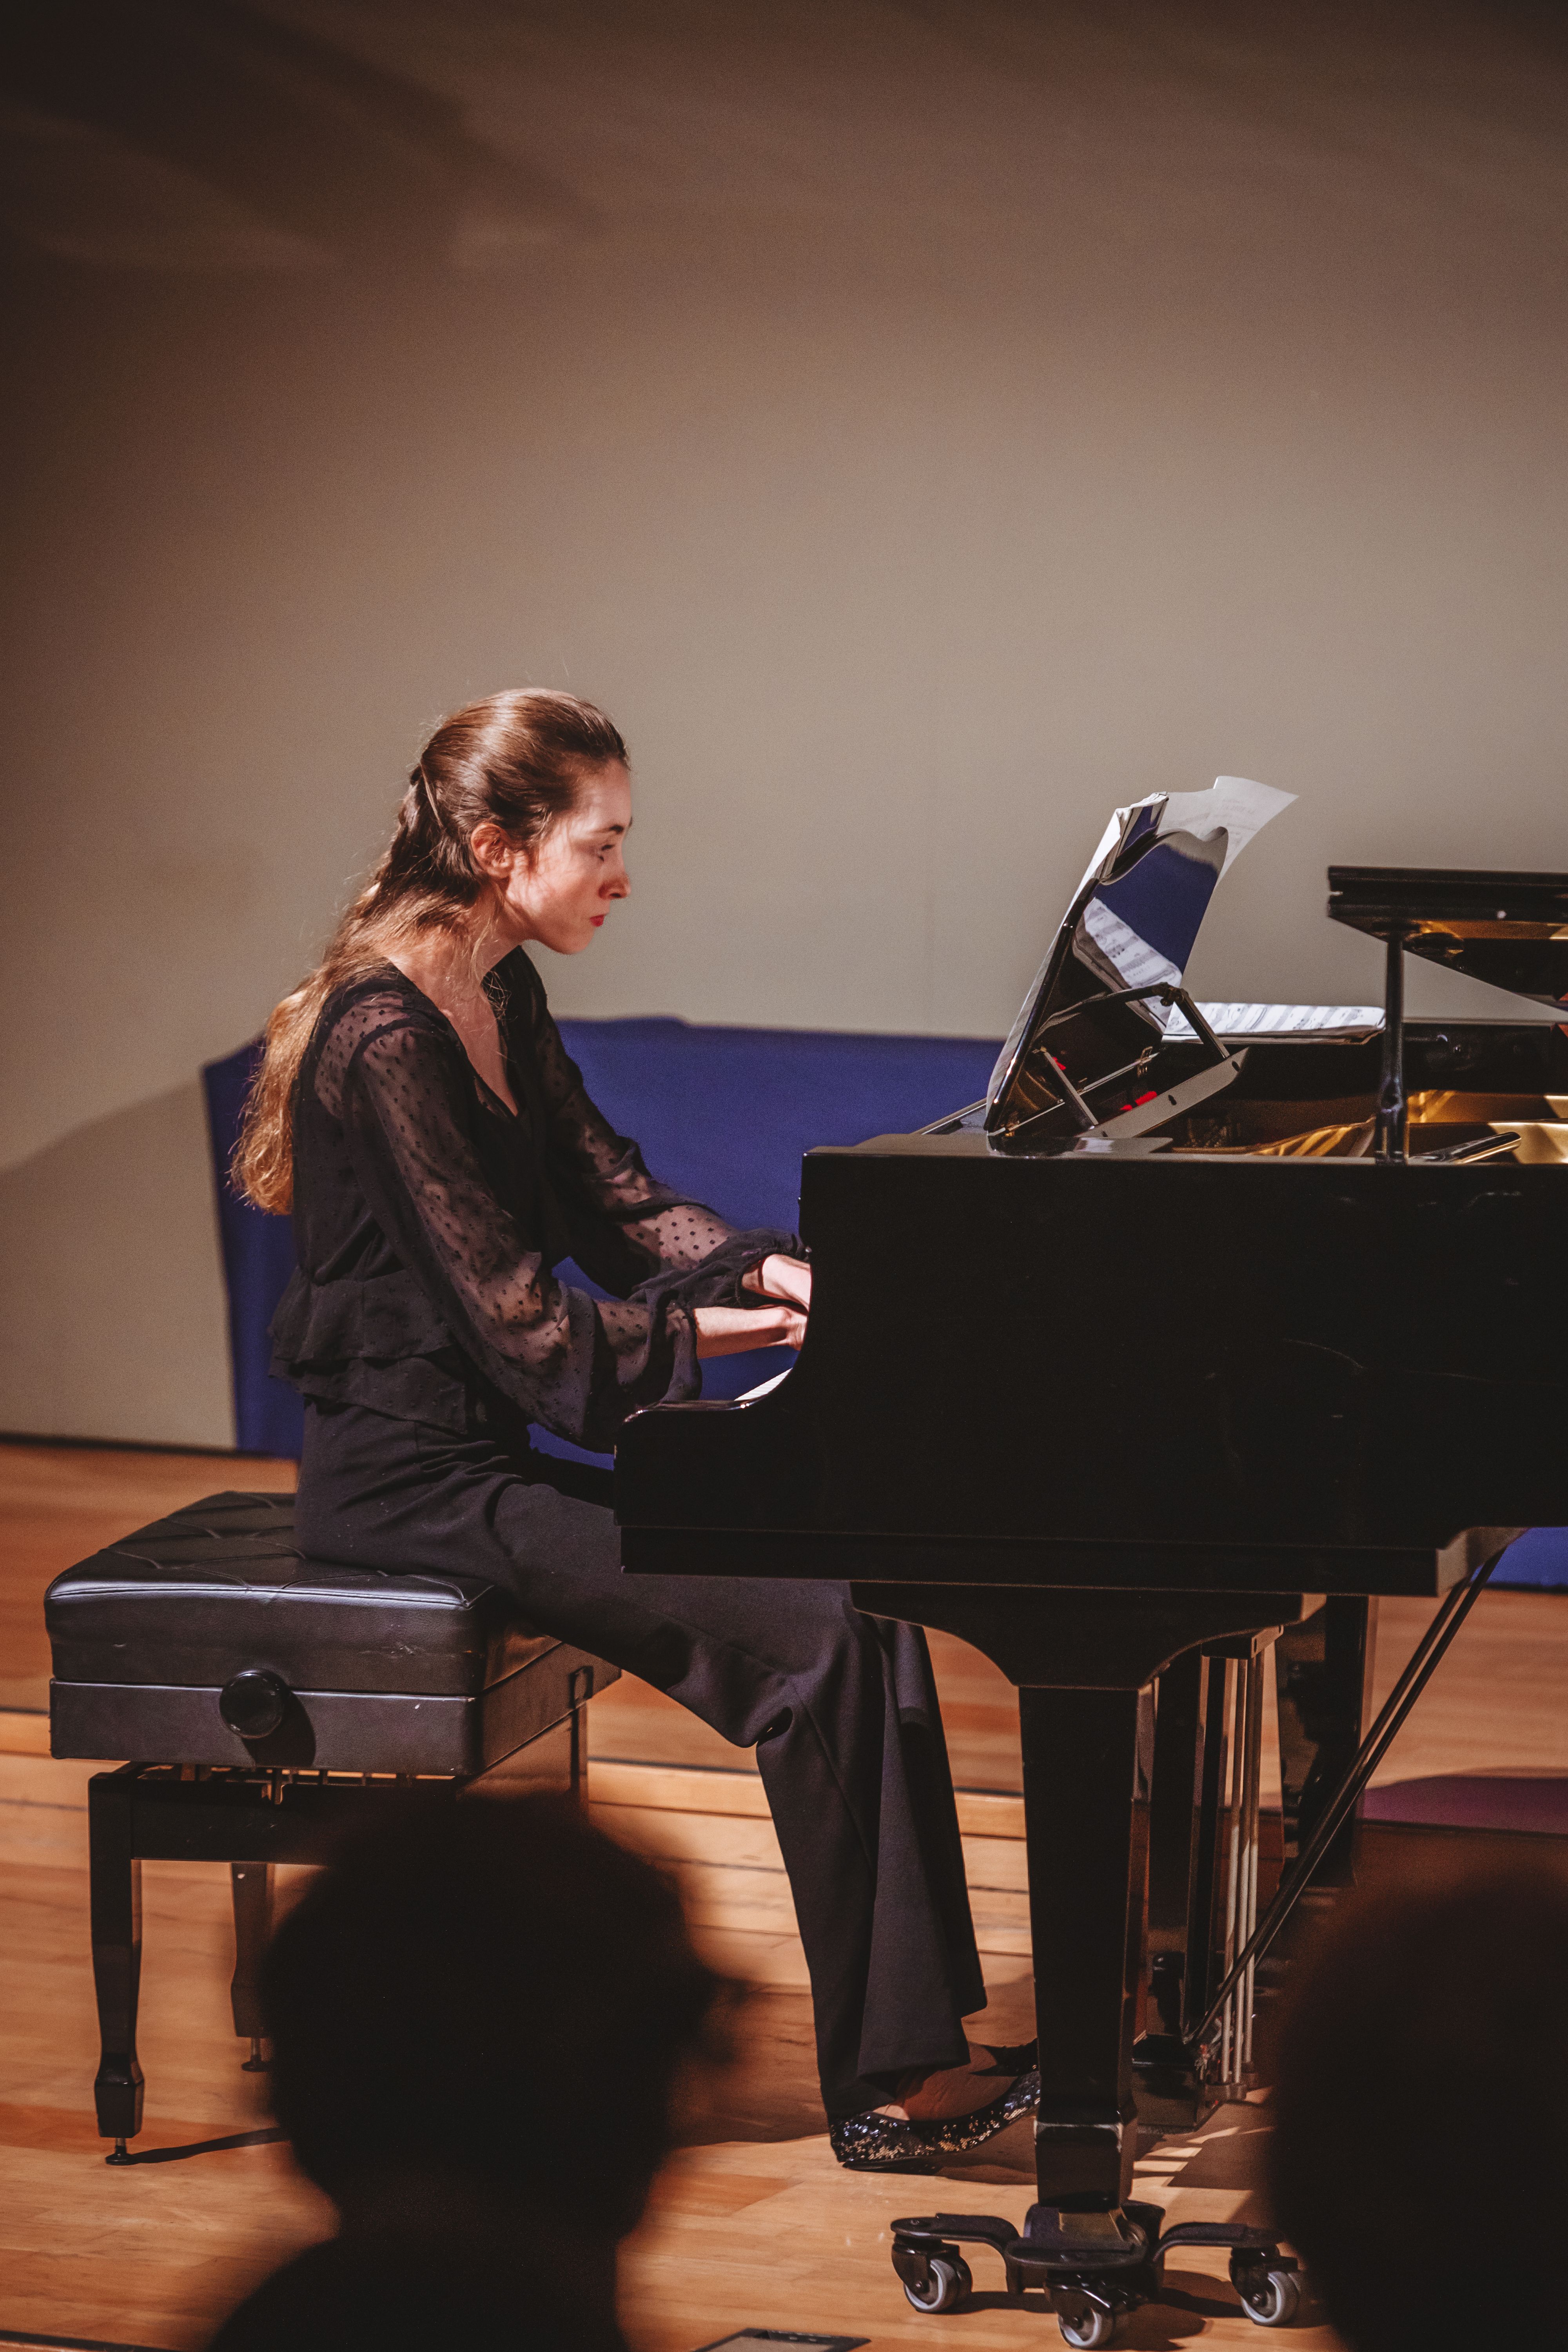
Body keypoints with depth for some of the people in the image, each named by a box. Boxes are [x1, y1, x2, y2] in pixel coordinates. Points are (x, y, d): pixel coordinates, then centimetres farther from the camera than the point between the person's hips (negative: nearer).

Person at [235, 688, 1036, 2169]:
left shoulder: (502, 1006, 11)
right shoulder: (388, 1040, -19)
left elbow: (615, 1209, 13)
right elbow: (517, 1322, -22)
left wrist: (786, 1274, -3)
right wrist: (750, 1330, -16)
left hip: (497, 1440, 10)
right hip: (415, 1476, -10)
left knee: (858, 1576, -3)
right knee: (812, 1637, -18)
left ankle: (916, 2039, -3)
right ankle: (884, 2085, -10)